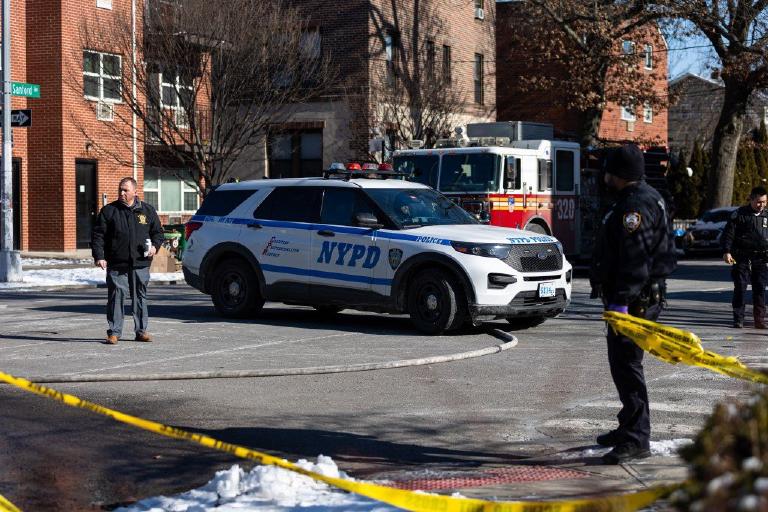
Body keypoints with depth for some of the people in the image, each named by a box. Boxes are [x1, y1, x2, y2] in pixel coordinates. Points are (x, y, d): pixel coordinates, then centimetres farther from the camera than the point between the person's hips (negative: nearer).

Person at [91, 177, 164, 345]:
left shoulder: (147, 210, 10)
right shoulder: (108, 211, 5)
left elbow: (158, 232, 18)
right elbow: (97, 235, 2)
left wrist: (155, 246, -2)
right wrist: (99, 256, -9)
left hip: (140, 264, 2)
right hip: (116, 265, -2)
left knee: (140, 297, 8)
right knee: (116, 297, -4)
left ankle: (141, 330, 16)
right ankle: (114, 332, 2)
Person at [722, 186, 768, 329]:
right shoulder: (739, 214, -2)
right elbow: (728, 233, -4)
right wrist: (726, 252, -13)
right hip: (742, 258, -3)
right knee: (740, 289, -2)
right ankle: (738, 320, 3)